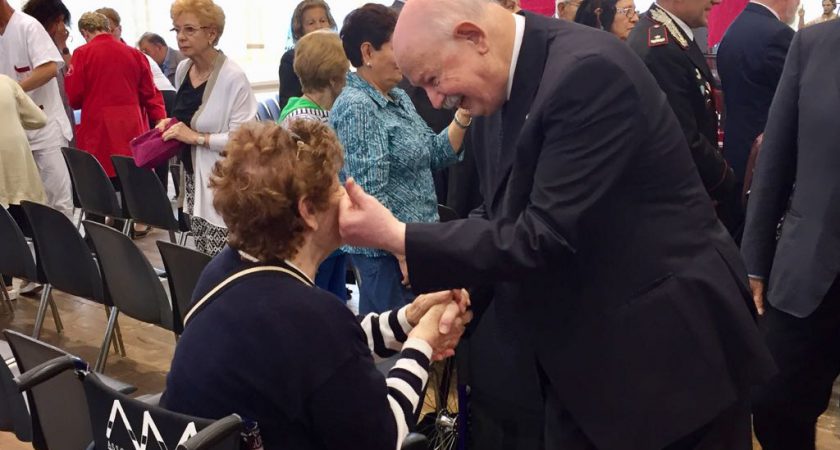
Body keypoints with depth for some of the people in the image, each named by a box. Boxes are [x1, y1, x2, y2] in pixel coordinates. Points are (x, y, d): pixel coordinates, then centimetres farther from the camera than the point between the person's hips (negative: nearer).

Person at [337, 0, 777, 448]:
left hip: (666, 347, -8)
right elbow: (514, 218, 12)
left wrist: (396, 236, -22)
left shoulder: (588, 70, -23)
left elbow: (545, 237, -26)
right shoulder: (522, 75, 4)